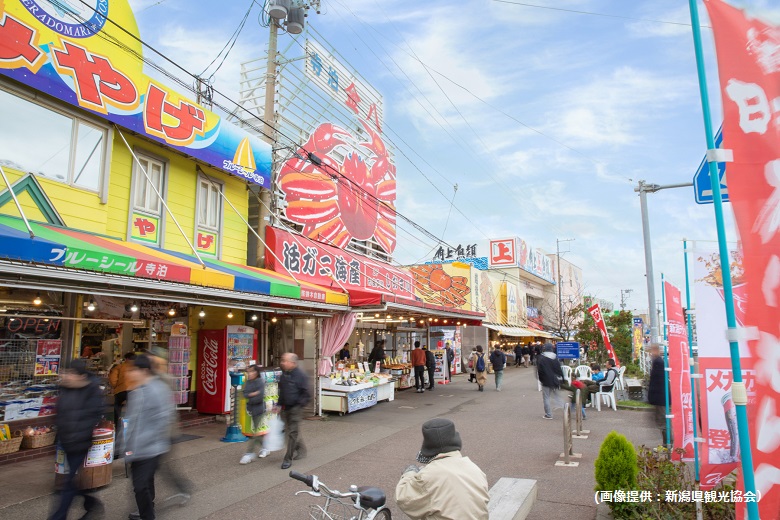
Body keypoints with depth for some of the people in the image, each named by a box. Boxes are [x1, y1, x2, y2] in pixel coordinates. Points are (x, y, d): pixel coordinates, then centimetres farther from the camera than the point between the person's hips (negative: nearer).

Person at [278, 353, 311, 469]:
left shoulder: (301, 375, -15)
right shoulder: (284, 374, 8)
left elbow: (306, 394, -12)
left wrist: (299, 405, -15)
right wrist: (280, 404, 13)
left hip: (295, 409, -8)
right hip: (285, 408, 8)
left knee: (292, 433, -3)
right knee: (288, 432, 16)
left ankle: (288, 459, 5)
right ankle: (301, 450, 35)